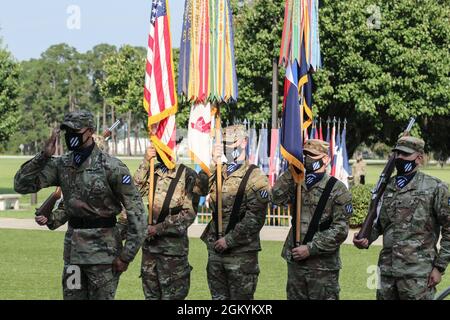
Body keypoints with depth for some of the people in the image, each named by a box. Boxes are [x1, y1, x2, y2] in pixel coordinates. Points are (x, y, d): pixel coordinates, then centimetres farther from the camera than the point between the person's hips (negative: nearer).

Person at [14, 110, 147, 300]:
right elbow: (21, 185, 1)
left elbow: (136, 212, -14)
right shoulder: (62, 165, 3)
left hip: (102, 251, -6)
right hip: (72, 250, 6)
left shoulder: (111, 167, -14)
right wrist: (44, 156, -12)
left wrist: (127, 256, -15)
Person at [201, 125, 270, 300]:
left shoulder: (255, 177, -8)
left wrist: (229, 240, -16)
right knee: (218, 297, 13)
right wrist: (213, 163, -10)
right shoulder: (218, 172, 11)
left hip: (241, 251, -6)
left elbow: (254, 218, -15)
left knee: (240, 297, 1)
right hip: (215, 249, 6)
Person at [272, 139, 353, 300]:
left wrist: (311, 249, -17)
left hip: (322, 265, -6)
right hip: (295, 261, 6)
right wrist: (290, 171, -8)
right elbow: (277, 198, -5)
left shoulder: (337, 190, -7)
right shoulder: (297, 185, 12)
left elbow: (340, 229, -13)